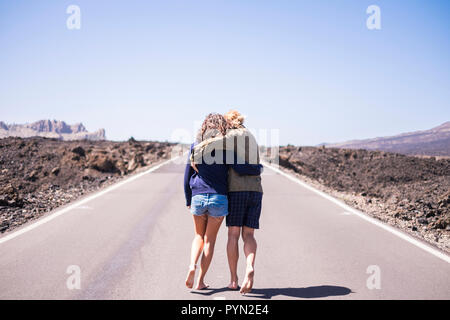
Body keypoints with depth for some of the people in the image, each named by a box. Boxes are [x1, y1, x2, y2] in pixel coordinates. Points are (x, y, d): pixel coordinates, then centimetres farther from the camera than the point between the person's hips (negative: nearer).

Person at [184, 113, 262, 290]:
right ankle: (200, 280, 9)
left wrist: (188, 200, 16)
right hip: (218, 198, -2)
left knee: (199, 236, 19)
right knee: (210, 239, 9)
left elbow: (187, 175, 7)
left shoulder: (195, 146, 4)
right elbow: (239, 168, -15)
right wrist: (258, 169, 5)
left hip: (198, 197, 2)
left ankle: (192, 266, -6)